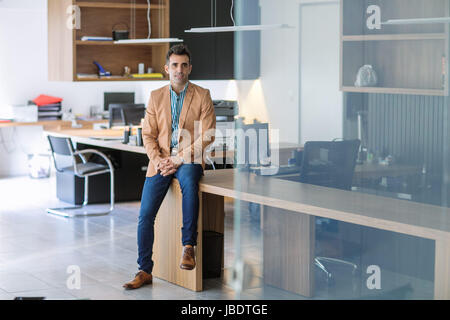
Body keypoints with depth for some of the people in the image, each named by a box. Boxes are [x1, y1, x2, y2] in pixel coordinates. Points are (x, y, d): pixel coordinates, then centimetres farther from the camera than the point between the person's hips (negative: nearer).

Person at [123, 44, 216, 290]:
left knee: (188, 181, -38)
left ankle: (188, 247, -31)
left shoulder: (202, 95, 3)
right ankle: (144, 271, 1)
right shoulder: (156, 96, 12)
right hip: (160, 162, 3)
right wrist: (159, 161, -9)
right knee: (145, 215, -9)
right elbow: (148, 135, 9)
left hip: (188, 160, -3)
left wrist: (179, 159, -13)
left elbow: (206, 136, -4)